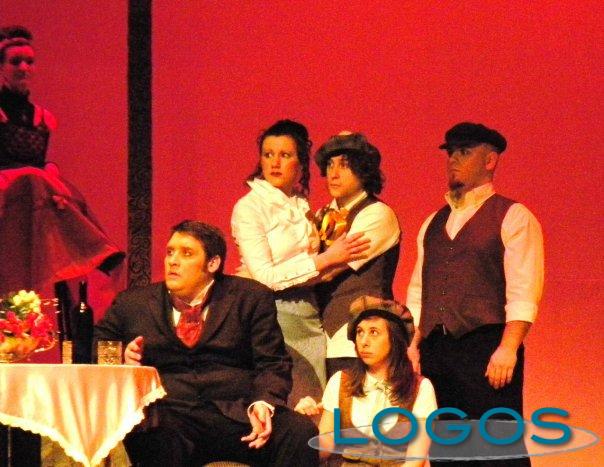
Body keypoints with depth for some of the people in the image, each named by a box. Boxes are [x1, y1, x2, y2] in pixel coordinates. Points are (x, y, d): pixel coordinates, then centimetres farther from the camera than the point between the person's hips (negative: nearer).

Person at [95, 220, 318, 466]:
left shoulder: (252, 298, 14)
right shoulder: (132, 304, 18)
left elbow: (273, 364, 8)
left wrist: (263, 404, -13)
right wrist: (121, 360, -1)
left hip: (237, 412, 1)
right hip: (168, 416, -1)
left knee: (301, 432, -29)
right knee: (153, 441, -39)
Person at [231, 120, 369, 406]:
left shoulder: (301, 206, 13)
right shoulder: (249, 208, -6)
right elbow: (264, 276, -15)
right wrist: (325, 259, -15)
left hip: (308, 315, 6)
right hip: (271, 314, -6)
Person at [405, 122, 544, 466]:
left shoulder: (512, 217, 1)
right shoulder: (434, 223, 20)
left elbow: (523, 293, -9)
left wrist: (508, 349, -19)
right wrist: (412, 347, 8)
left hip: (487, 348, -6)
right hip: (435, 352, 6)